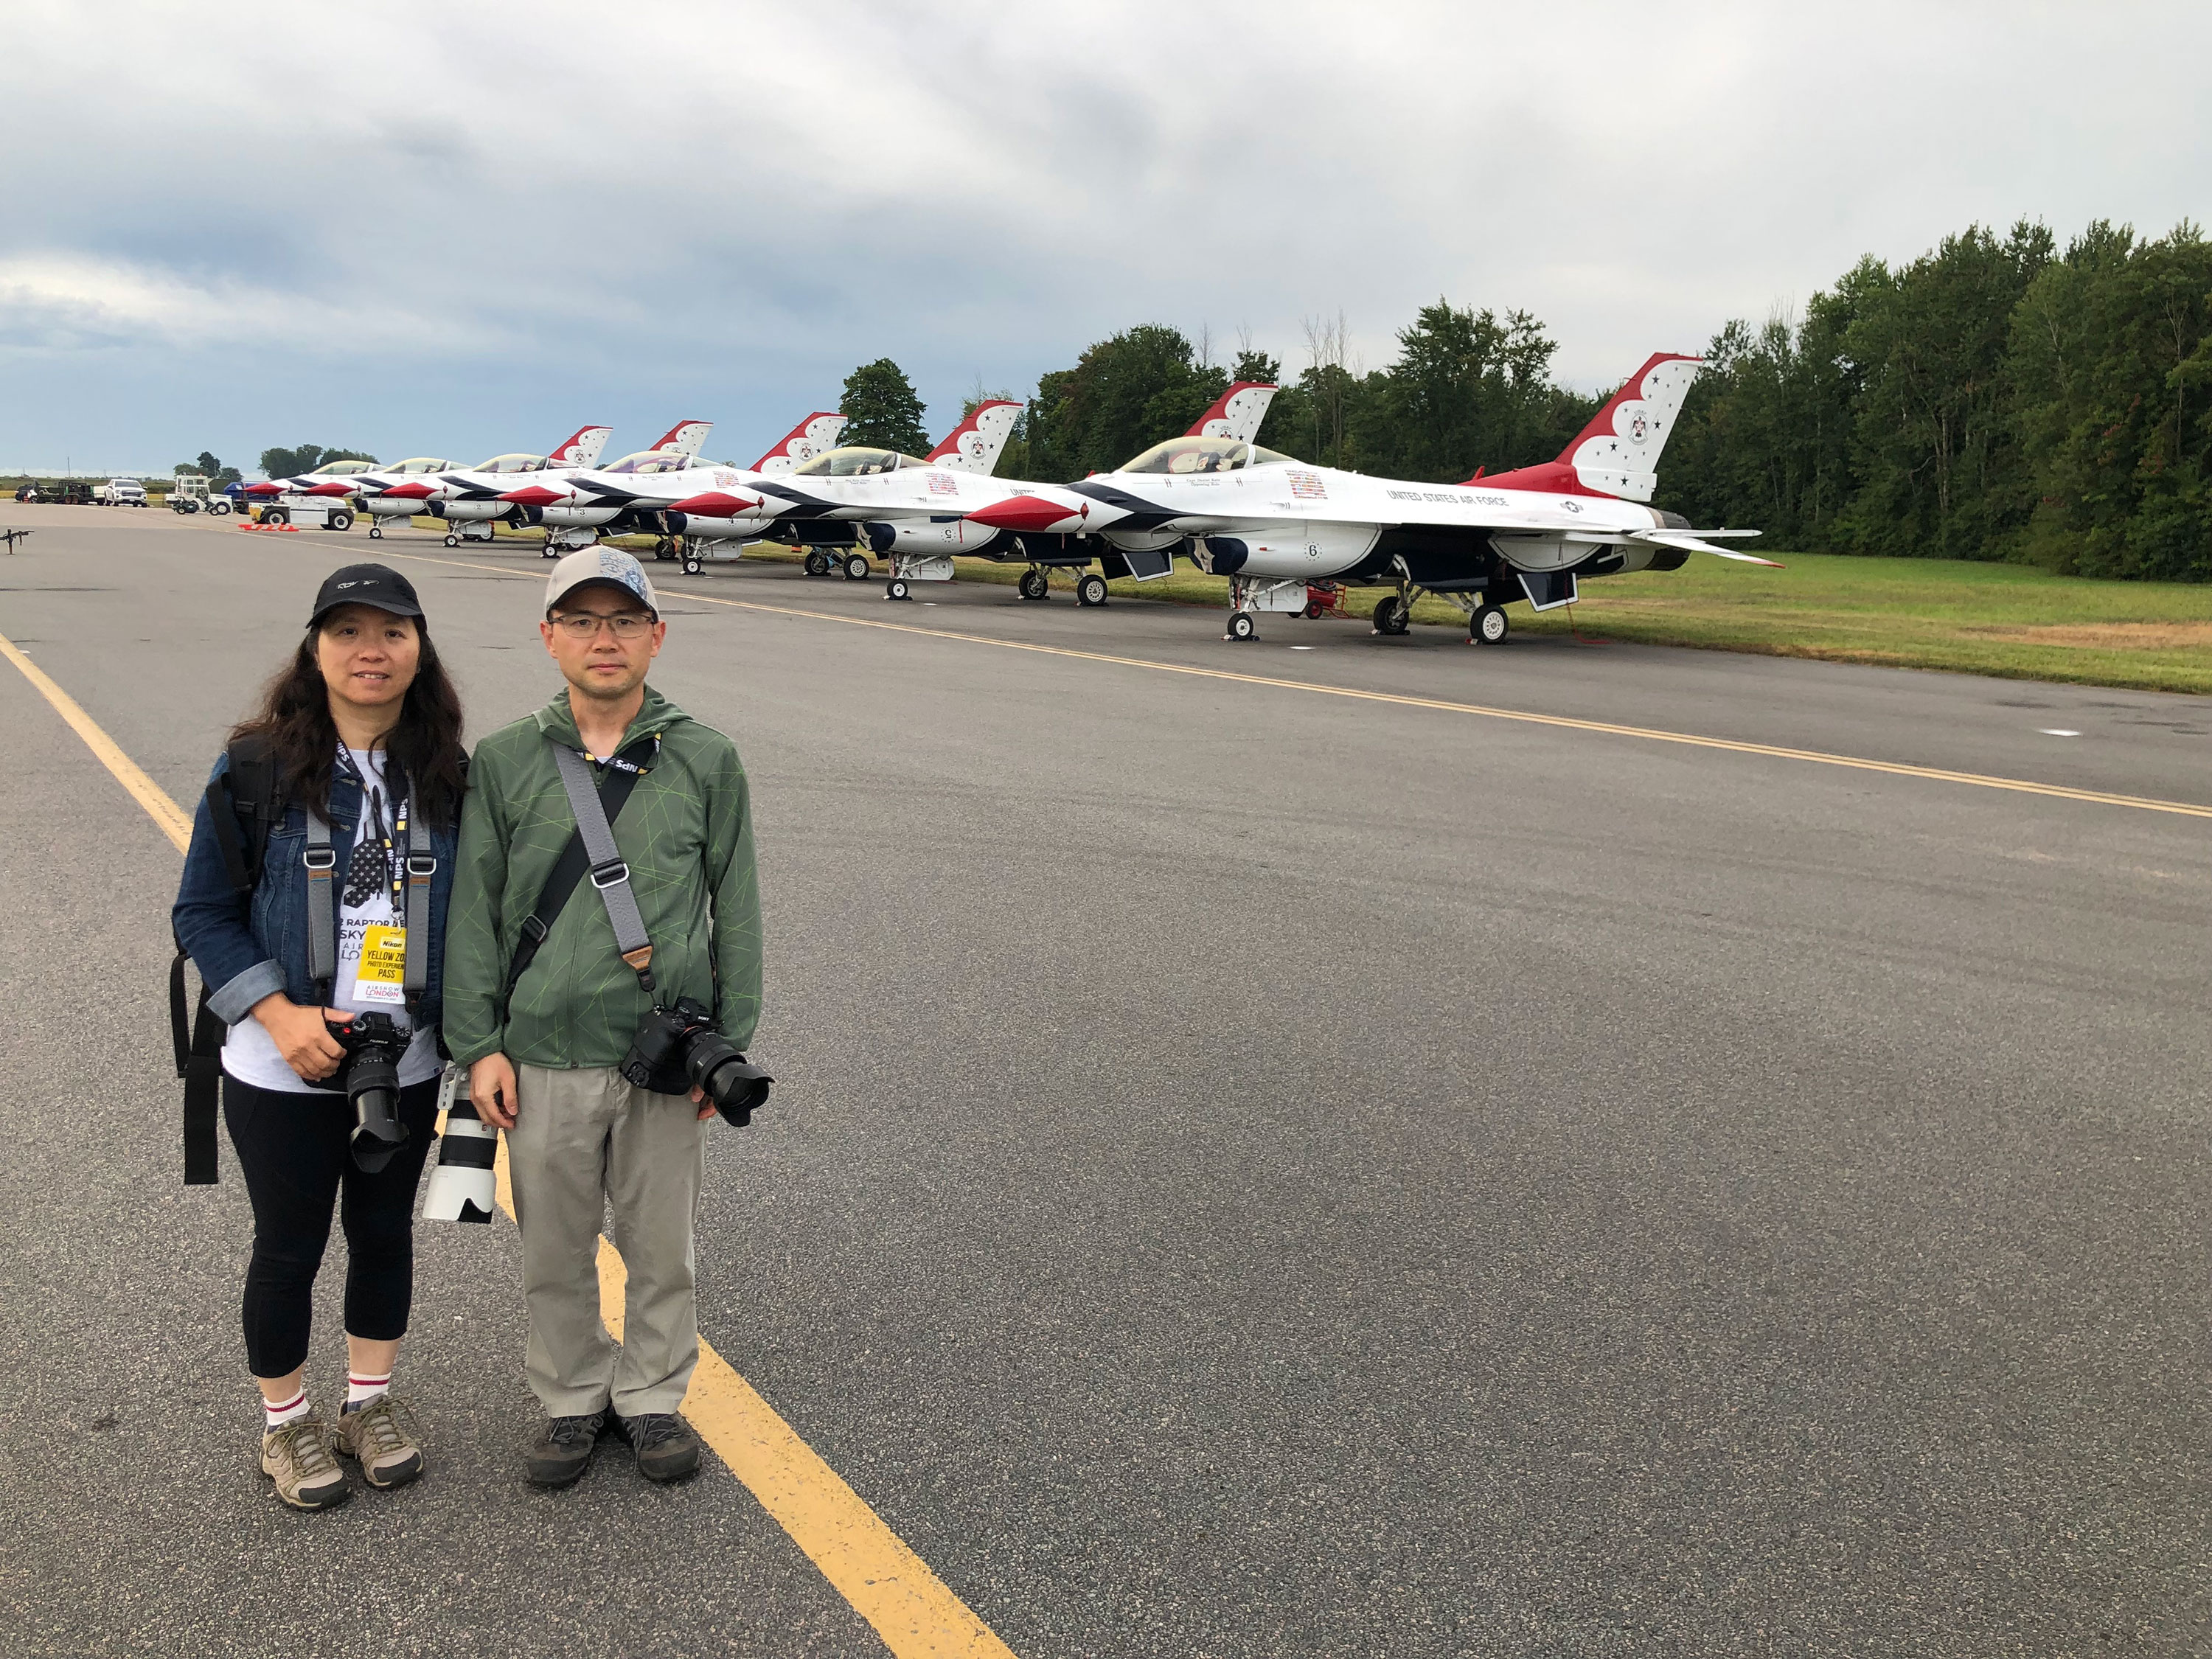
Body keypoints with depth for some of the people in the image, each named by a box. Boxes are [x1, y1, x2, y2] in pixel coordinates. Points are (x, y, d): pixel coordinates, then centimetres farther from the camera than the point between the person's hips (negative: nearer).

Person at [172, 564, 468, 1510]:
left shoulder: (446, 776, -2)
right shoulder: (256, 770, -10)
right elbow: (202, 911, -6)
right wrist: (280, 1015, -17)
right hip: (284, 1070, -2)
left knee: (384, 1232, 17)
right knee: (289, 1246, 12)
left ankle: (369, 1404, 37)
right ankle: (285, 1424, 33)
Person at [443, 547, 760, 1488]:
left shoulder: (706, 761, 0)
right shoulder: (505, 763, 1)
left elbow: (735, 911, 4)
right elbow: (473, 911, 3)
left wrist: (729, 1044, 1)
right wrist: (478, 1044, -2)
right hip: (544, 1057, 0)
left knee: (662, 1244, 13)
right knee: (554, 1249, 14)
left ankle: (652, 1396, 34)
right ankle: (572, 1401, 35)